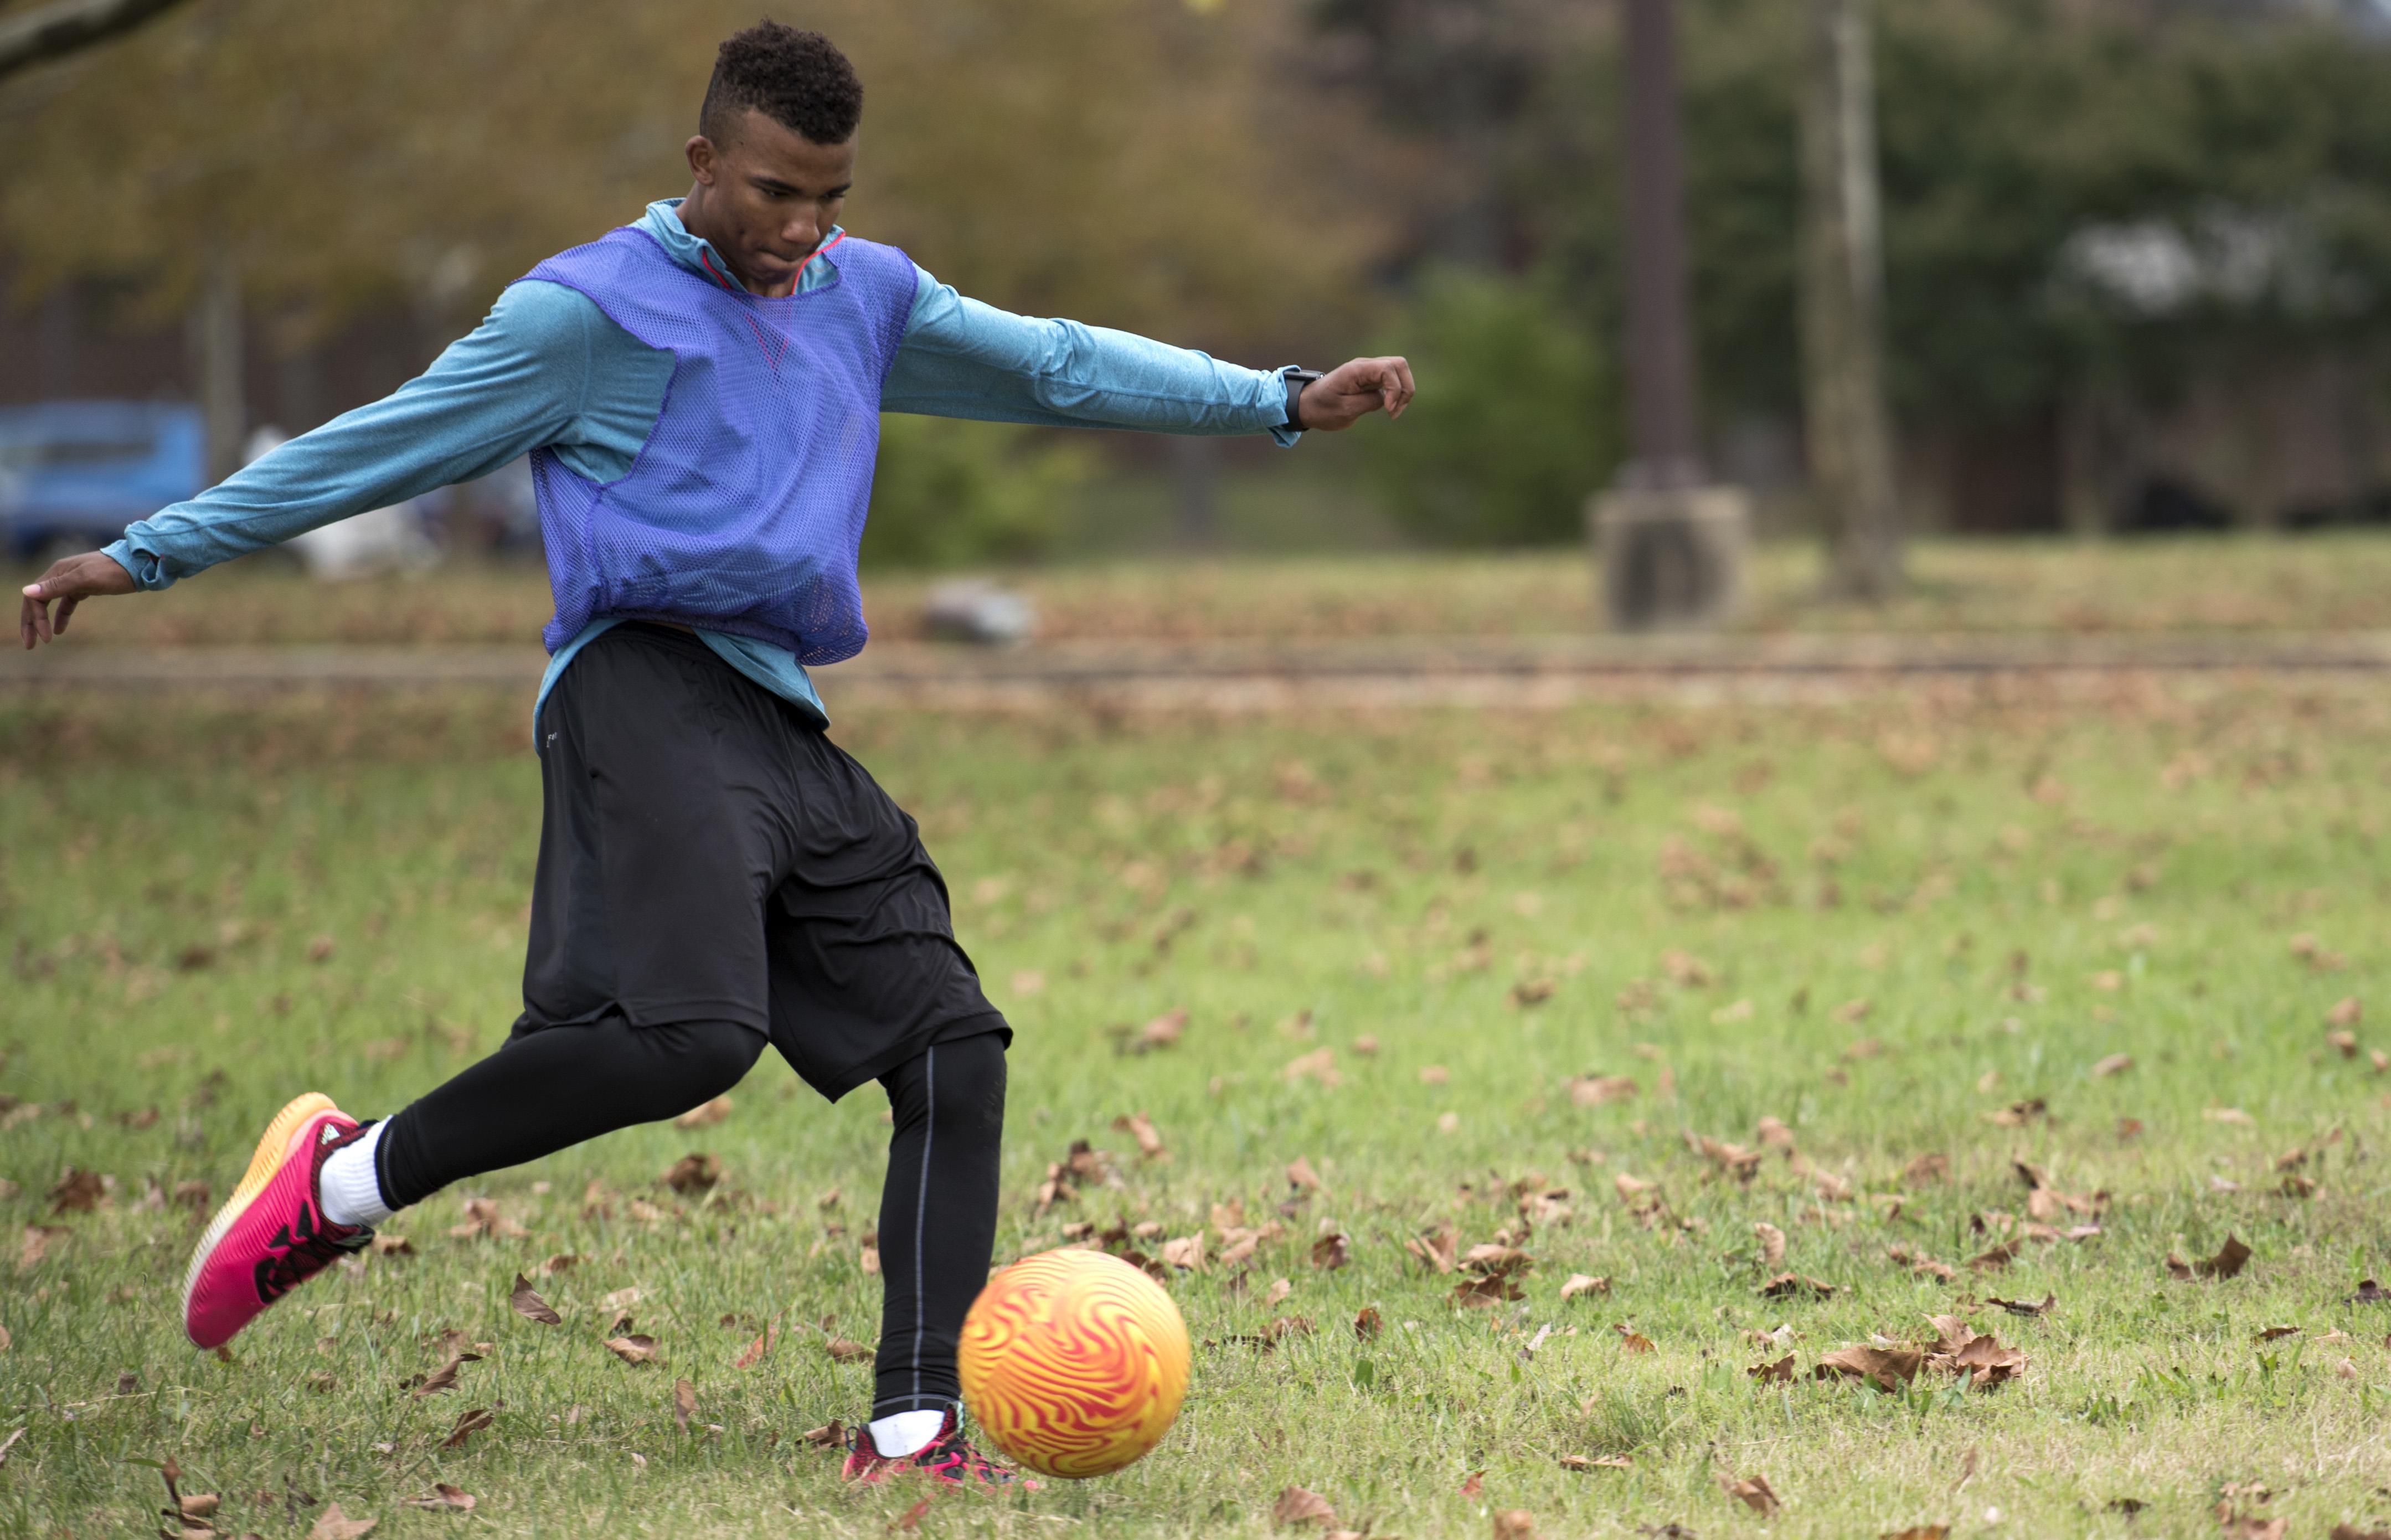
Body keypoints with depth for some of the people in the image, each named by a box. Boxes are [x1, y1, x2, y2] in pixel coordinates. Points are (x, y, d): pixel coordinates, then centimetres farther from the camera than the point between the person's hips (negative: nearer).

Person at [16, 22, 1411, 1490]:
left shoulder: (869, 297, 21)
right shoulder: (591, 308, 2)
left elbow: (1057, 364, 27)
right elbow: (387, 445, 6)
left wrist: (1284, 401, 22)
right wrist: (151, 550, 7)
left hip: (786, 730, 8)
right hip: (648, 691, -8)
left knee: (954, 1042, -3)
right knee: (691, 1029, -29)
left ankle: (913, 1428, -1)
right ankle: (347, 1177, -12)